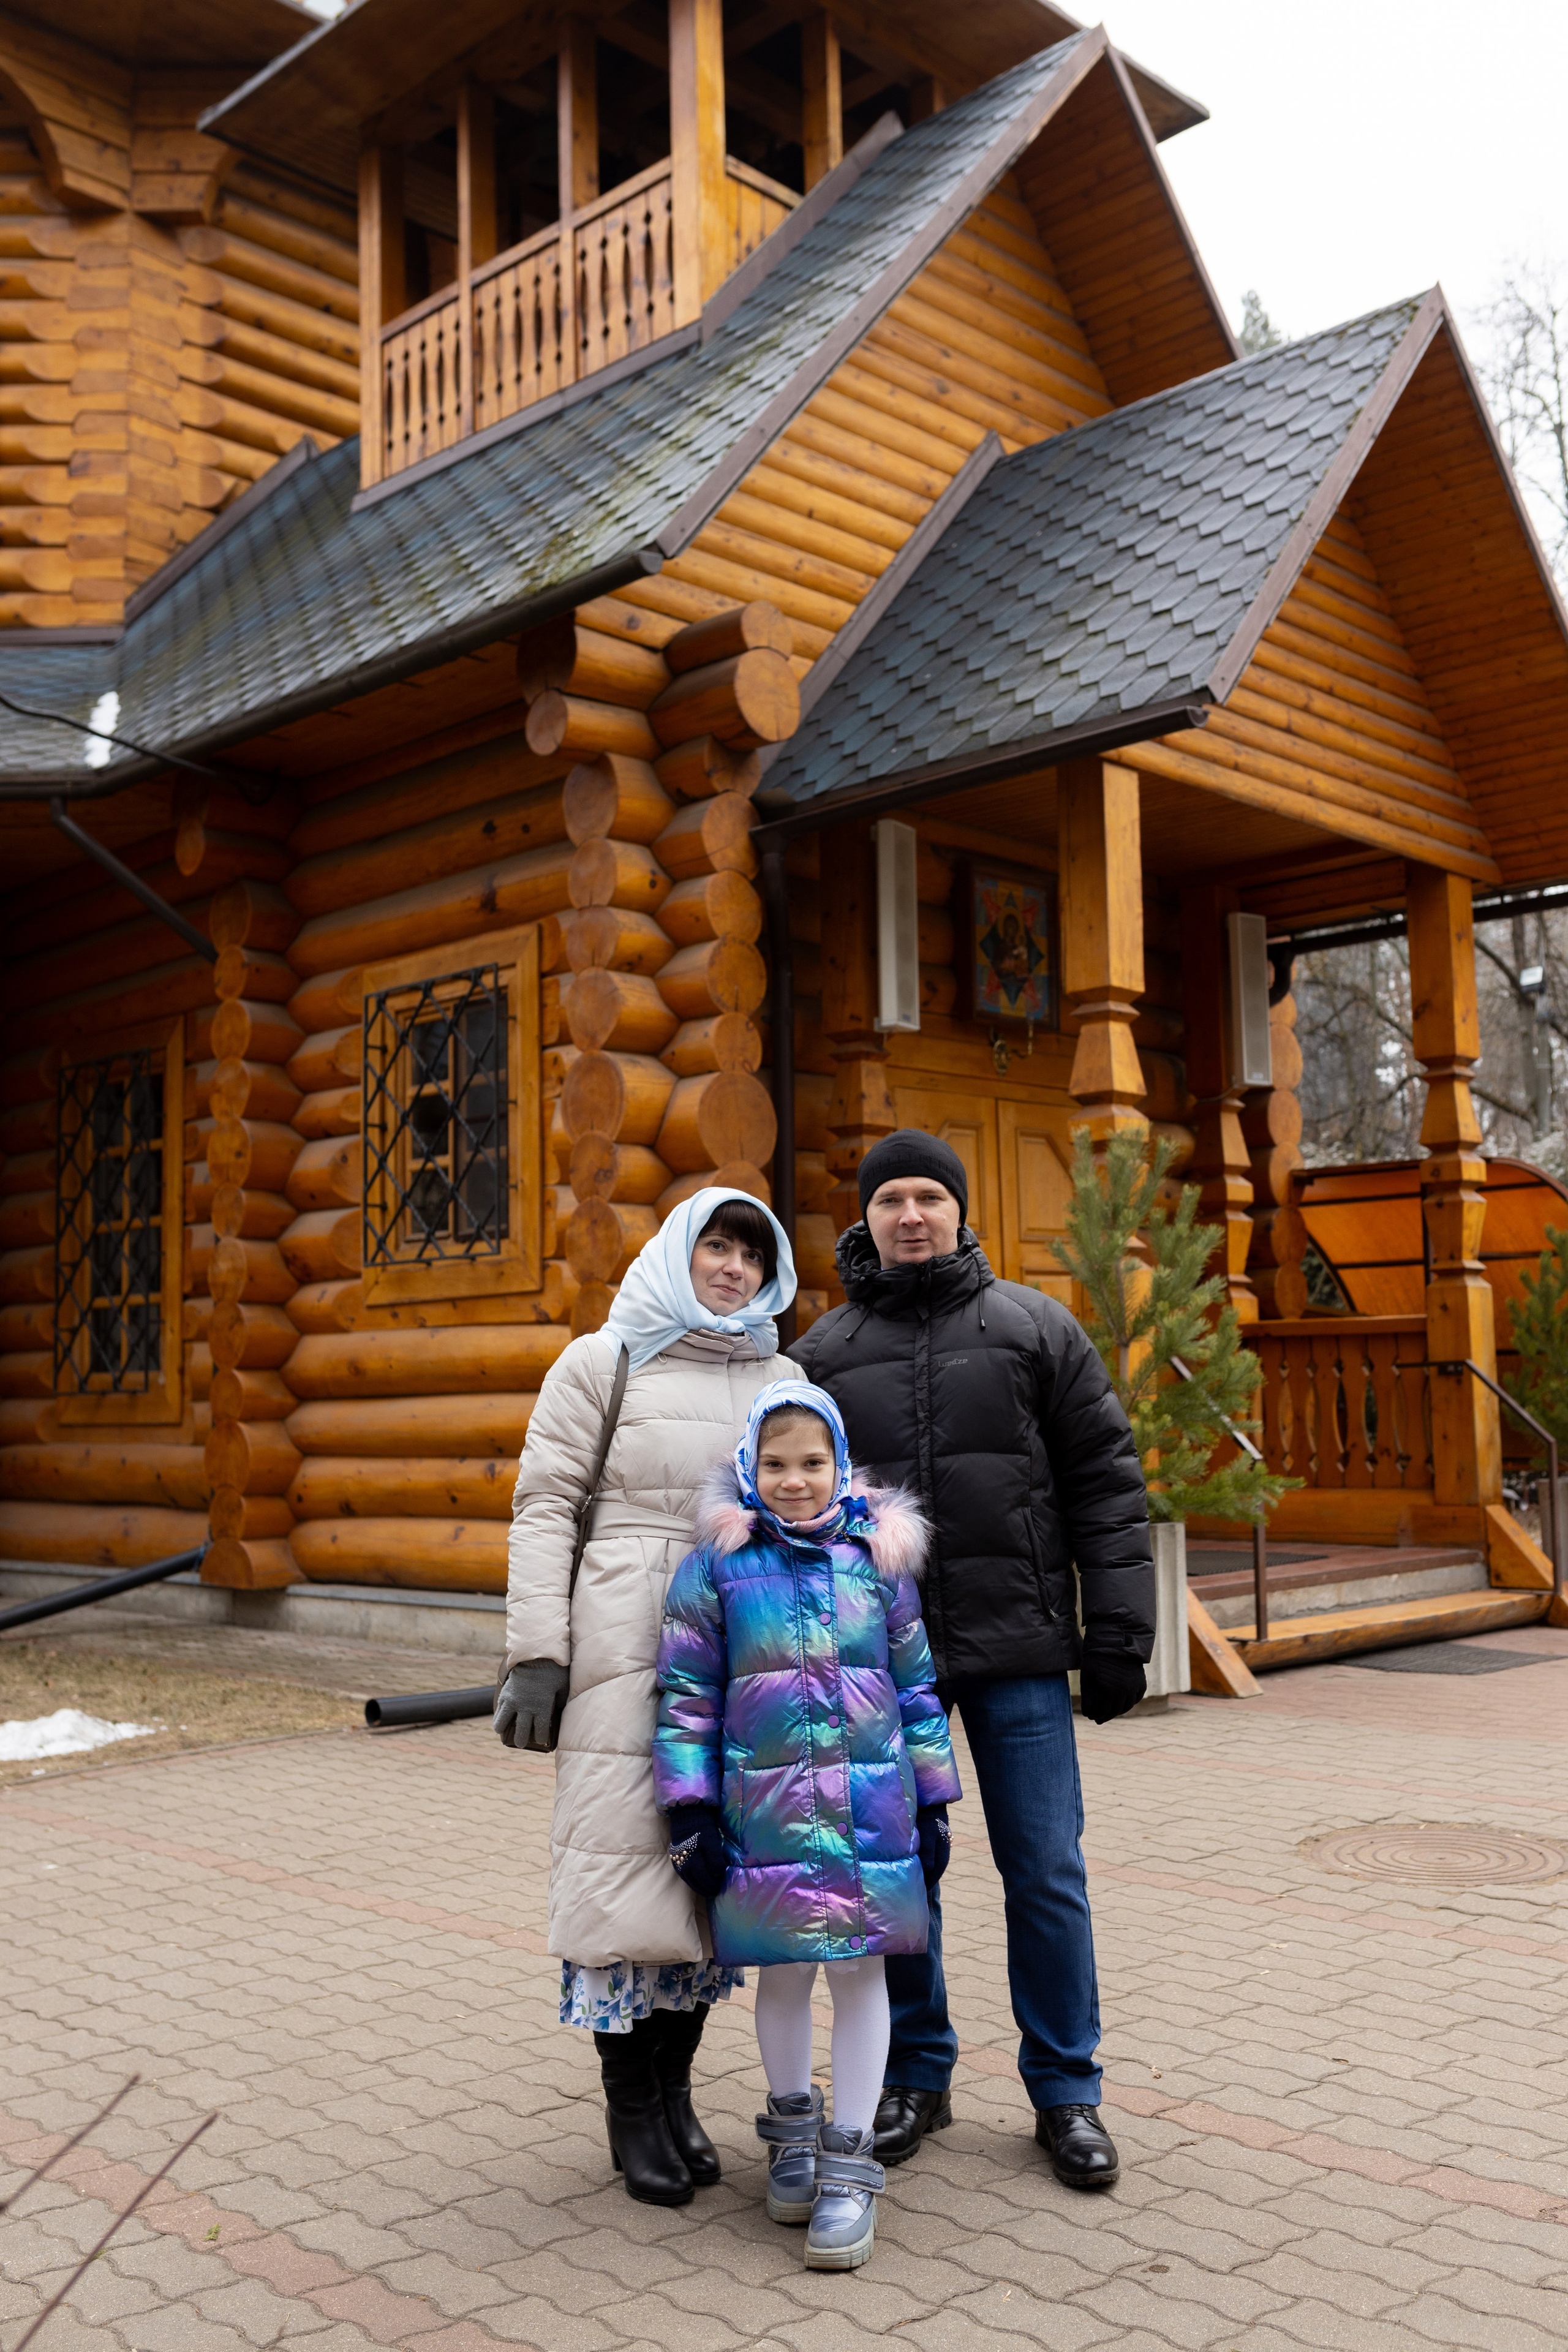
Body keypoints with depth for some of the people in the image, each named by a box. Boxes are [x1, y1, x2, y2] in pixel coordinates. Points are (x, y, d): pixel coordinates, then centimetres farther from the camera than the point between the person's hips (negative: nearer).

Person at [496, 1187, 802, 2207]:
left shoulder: (782, 1382, 13)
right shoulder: (602, 1364, 4)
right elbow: (545, 1508, 0)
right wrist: (536, 1654, -7)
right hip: (626, 1647, -3)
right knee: (626, 1854, -3)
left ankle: (676, 2086, 22)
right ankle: (630, 2104, 12)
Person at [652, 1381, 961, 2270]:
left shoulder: (879, 1559, 2)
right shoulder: (719, 1566, -3)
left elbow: (918, 1686, 8)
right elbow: (687, 1693, 0)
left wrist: (934, 1802, 9)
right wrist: (692, 1812, -3)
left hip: (870, 1807, 1)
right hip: (765, 1811, 0)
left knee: (859, 1968, 4)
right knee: (783, 1972, 13)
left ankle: (850, 2162, 17)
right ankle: (793, 2123, 37)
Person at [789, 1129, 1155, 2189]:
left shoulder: (1037, 1328, 3)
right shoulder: (824, 1352, 7)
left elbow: (1106, 1485, 1)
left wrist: (1119, 1634, -4)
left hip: (1017, 1648, -1)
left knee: (1046, 1872, 3)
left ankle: (1066, 2092, 19)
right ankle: (916, 2078, 26)